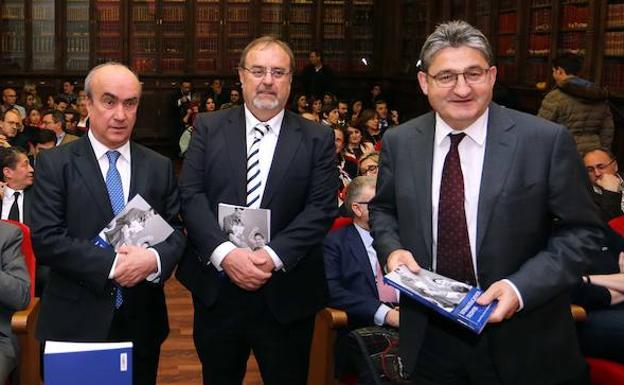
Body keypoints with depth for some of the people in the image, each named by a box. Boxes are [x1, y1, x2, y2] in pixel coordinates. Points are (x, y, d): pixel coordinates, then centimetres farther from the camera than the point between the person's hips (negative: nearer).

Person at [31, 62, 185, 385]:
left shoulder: (159, 167, 7)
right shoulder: (54, 163, -3)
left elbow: (176, 233, 4)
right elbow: (45, 239, -11)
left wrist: (155, 259, -17)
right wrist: (111, 263, -19)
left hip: (142, 323, 3)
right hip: (75, 323, -3)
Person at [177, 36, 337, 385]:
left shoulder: (317, 138, 2)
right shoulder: (209, 128, 4)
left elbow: (322, 208, -6)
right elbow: (191, 195, -3)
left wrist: (274, 255, -17)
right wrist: (224, 252, -17)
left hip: (285, 295, -1)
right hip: (216, 290, 1)